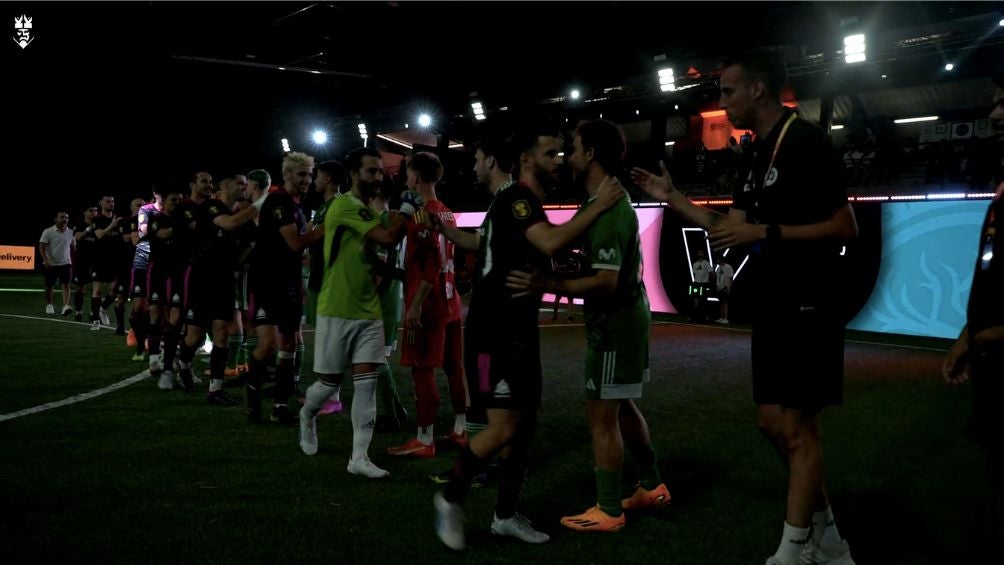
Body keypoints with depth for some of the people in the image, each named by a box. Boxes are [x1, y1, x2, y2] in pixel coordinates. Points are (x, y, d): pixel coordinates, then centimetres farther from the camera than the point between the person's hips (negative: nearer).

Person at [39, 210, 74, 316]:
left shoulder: (71, 232, 5)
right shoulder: (48, 232, -6)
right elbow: (41, 247, -9)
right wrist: (46, 260, -22)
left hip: (65, 263, 2)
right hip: (51, 264, -2)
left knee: (66, 285, -12)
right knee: (49, 286, 9)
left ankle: (66, 307, -22)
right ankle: (49, 306, 25)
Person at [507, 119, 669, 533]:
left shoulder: (606, 210, -23)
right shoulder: (612, 200, 10)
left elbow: (606, 280, -29)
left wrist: (545, 285, -32)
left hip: (615, 322, -10)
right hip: (624, 316, 10)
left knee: (601, 413, -2)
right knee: (620, 405, 21)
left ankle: (608, 511, 8)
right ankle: (652, 486, 32)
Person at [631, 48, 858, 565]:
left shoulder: (805, 141, -14)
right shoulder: (759, 154, 14)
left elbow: (845, 226, -18)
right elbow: (732, 228, 19)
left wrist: (765, 233, -22)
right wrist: (672, 198, 16)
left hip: (807, 305, -9)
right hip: (773, 305, 9)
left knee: (796, 426, -4)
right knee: (772, 421, 11)